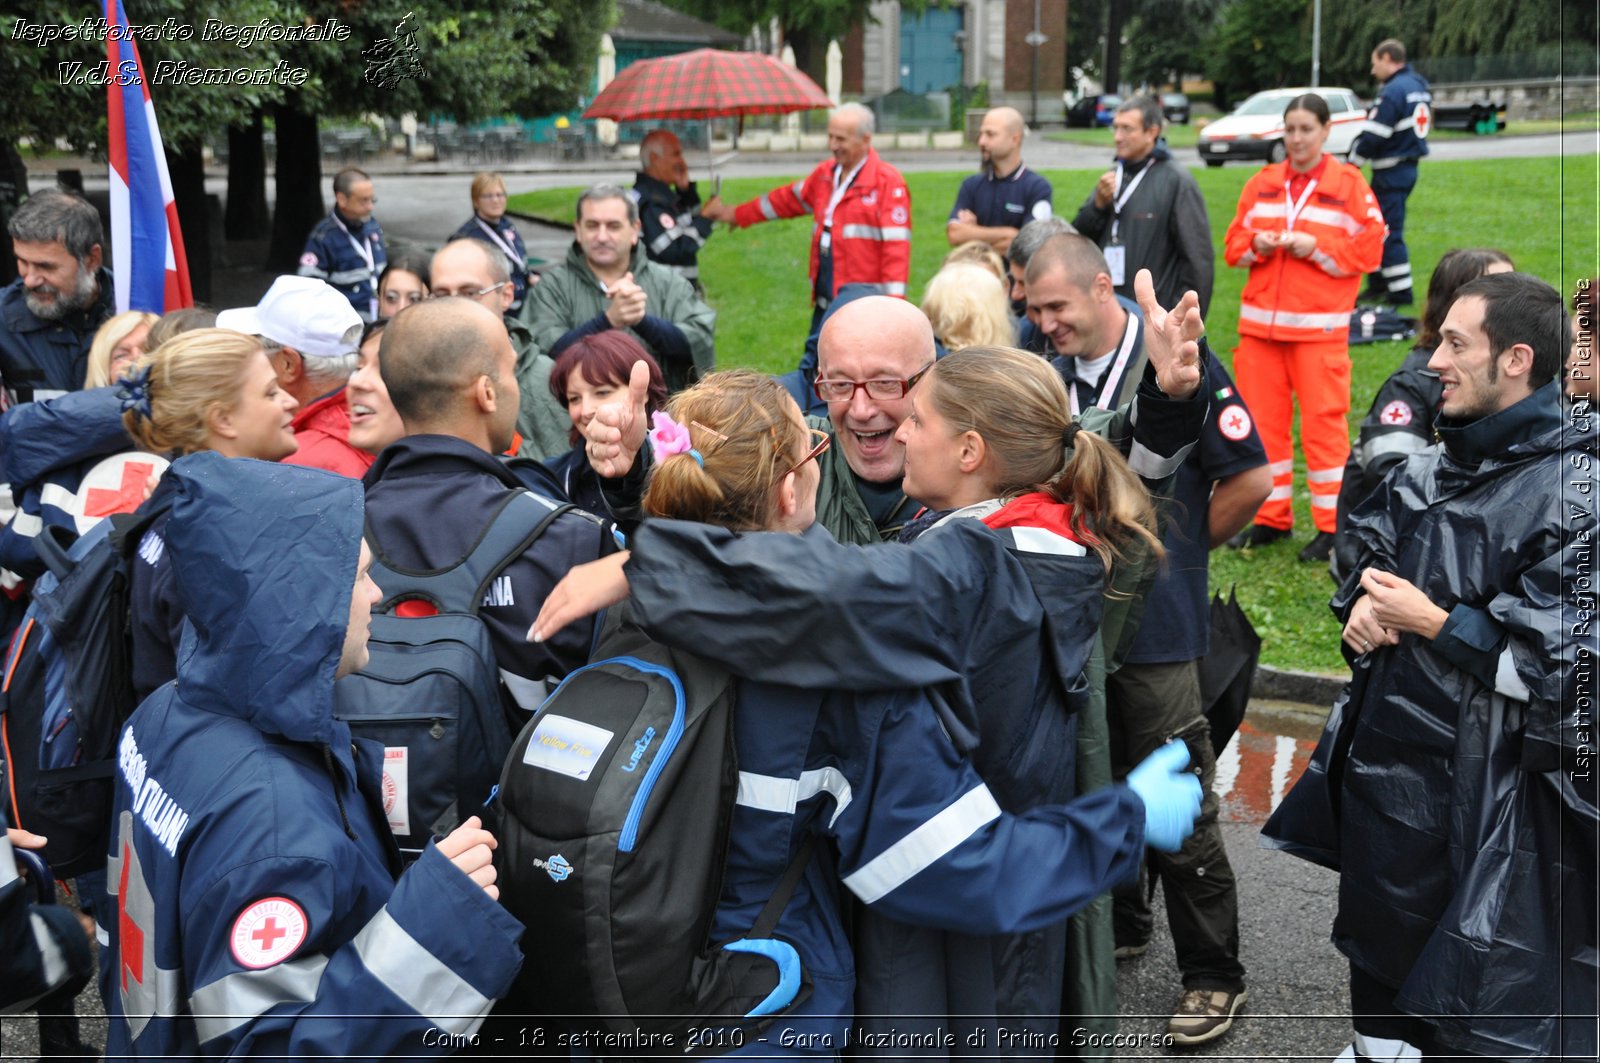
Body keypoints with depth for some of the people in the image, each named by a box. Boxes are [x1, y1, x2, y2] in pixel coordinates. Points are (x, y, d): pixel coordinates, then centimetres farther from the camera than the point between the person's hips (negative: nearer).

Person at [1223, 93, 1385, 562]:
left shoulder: (1348, 184, 1)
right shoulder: (1263, 184, 12)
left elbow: (1369, 249, -3)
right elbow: (1233, 245, 14)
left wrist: (1317, 248, -14)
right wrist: (1256, 245, -7)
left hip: (1319, 327, -4)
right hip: (1260, 324, 4)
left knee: (1323, 421, -5)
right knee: (1263, 421, 6)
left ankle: (1332, 526, 4)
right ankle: (1272, 519, 18)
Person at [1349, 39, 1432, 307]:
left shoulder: (1393, 91, -18)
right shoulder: (1419, 86, 12)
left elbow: (1372, 136, -19)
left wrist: (1353, 162, -6)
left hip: (1391, 172, -10)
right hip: (1409, 166, 10)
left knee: (1389, 233, -4)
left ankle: (1400, 293, -1)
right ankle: (1378, 285, 24)